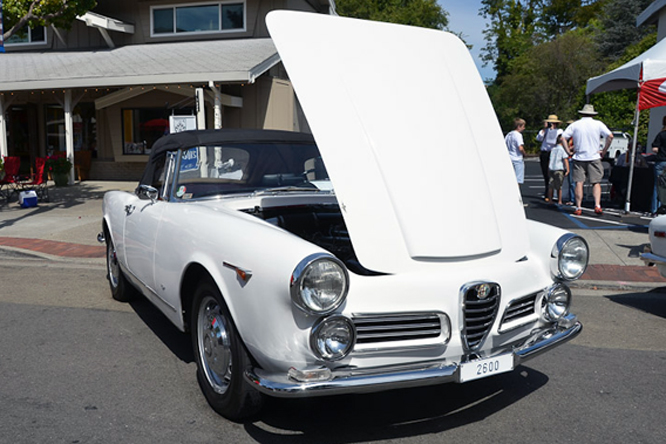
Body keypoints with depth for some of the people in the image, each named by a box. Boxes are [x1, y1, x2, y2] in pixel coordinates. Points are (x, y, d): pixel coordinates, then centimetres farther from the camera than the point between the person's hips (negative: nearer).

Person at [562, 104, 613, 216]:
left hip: (579, 157, 0)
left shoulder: (575, 125, 3)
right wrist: (604, 151, 2)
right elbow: (610, 136, -5)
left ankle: (578, 208, 1)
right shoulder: (598, 124, 2)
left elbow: (563, 138, -3)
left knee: (579, 183, 2)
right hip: (594, 157, 0)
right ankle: (597, 205, -8)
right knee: (596, 182, 6)